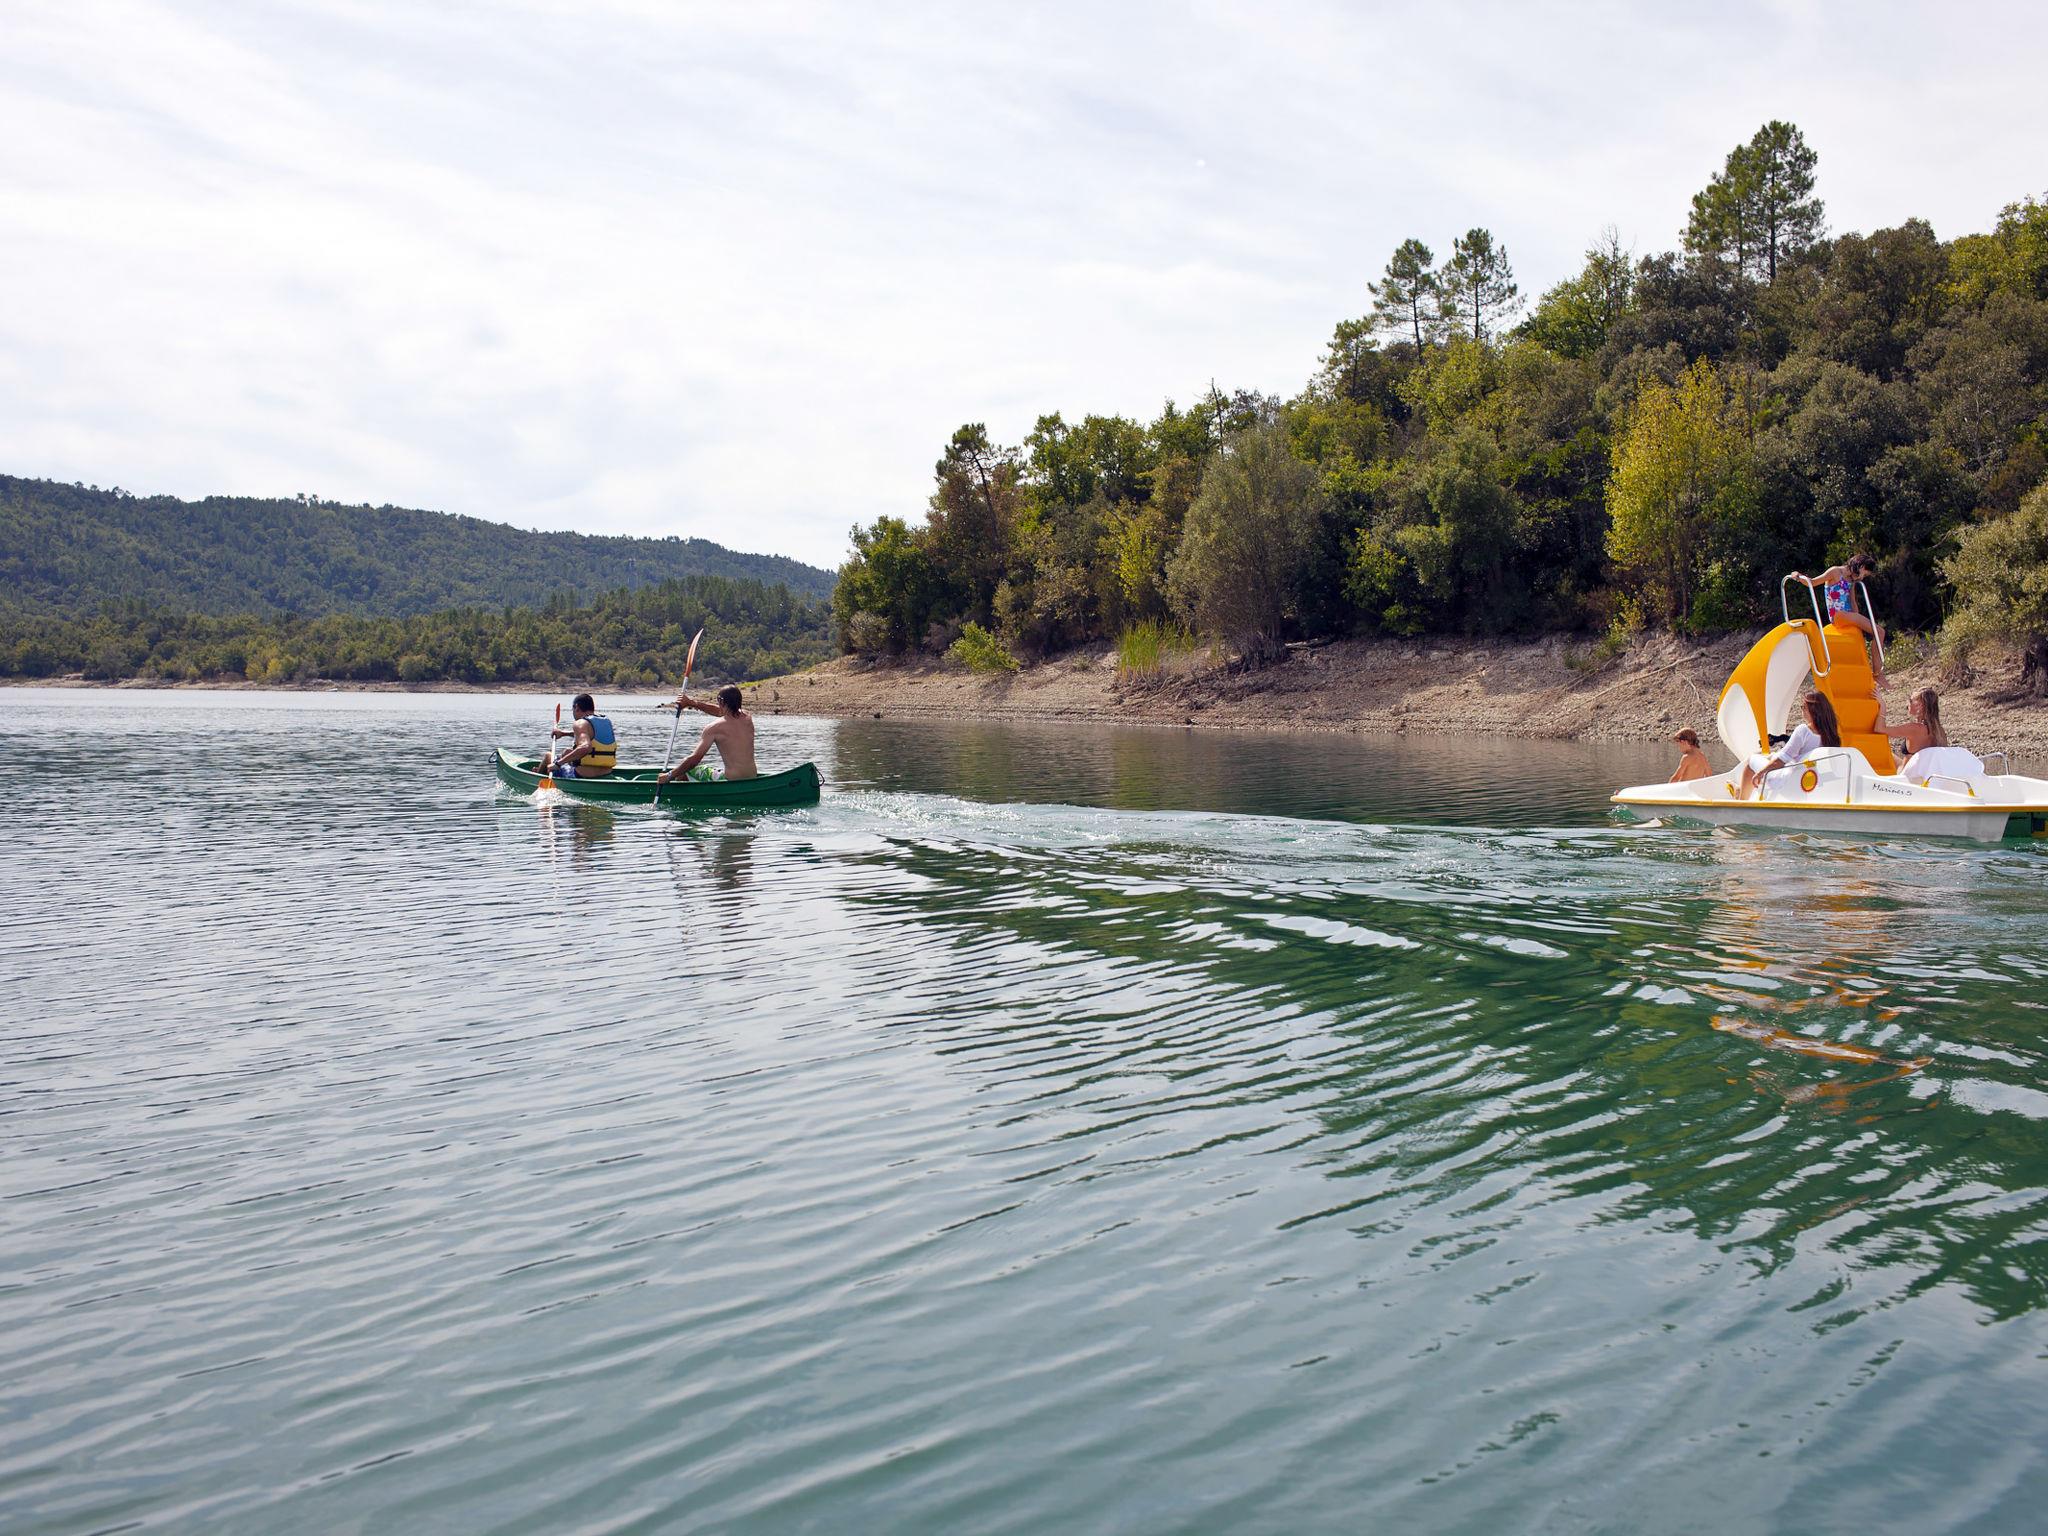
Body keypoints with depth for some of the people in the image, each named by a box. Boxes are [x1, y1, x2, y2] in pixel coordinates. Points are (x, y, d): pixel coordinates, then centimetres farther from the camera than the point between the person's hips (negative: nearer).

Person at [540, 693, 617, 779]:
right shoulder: (607, 722, 8)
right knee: (568, 752, 32)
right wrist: (564, 733, 35)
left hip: (583, 776, -8)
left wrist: (558, 763, -30)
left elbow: (585, 747, -34)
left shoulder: (581, 724, -16)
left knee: (549, 756, 18)